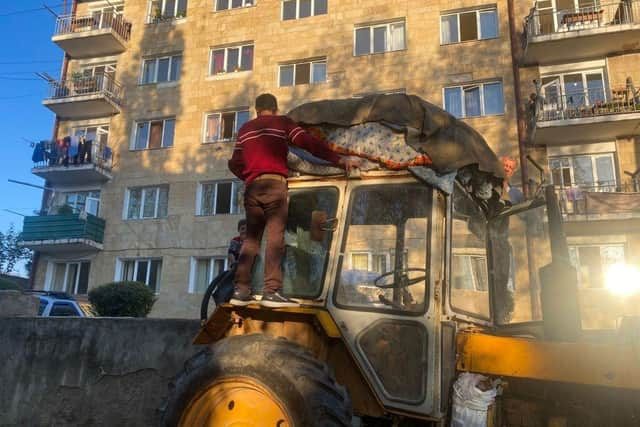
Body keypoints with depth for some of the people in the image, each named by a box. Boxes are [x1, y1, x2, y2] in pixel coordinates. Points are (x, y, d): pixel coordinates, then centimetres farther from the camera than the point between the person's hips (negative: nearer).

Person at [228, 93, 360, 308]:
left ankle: (241, 290, 4)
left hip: (252, 187, 5)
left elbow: (235, 164, 21)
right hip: (274, 183, -4)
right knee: (275, 235, -9)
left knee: (251, 237, 9)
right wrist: (339, 159, -1)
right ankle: (271, 291, -17)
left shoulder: (245, 129, 22)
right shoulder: (282, 123, 11)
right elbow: (309, 142, 0)